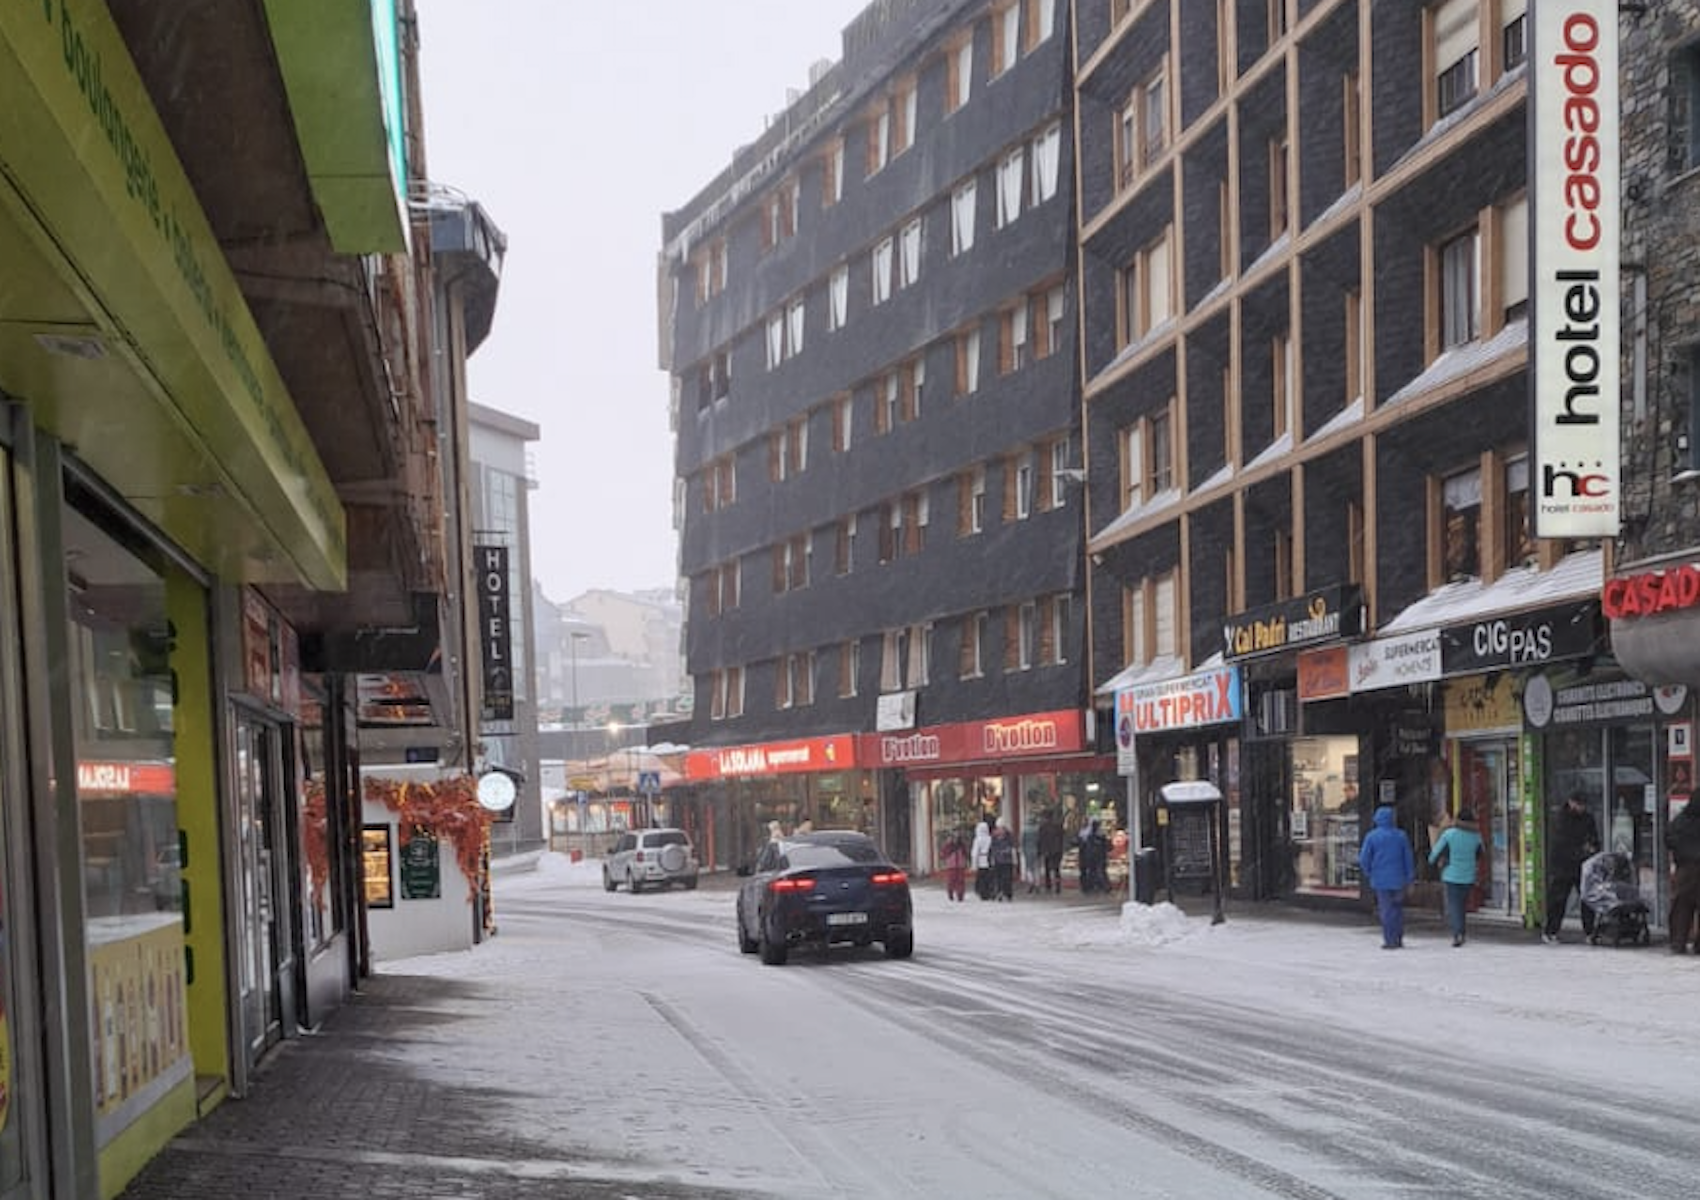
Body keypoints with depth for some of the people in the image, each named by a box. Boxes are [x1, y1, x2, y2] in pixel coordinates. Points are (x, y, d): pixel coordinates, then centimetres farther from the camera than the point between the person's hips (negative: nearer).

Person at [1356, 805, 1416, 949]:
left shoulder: (1372, 836, -6)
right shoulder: (1401, 836, 1)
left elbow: (1364, 859, -6)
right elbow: (1409, 858, 4)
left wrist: (1368, 873, 13)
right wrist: (1410, 878, 11)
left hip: (1381, 879, -2)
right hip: (1398, 879, 2)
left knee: (1386, 910, 0)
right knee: (1398, 908, 15)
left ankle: (1390, 941, -2)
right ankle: (1398, 939, 16)